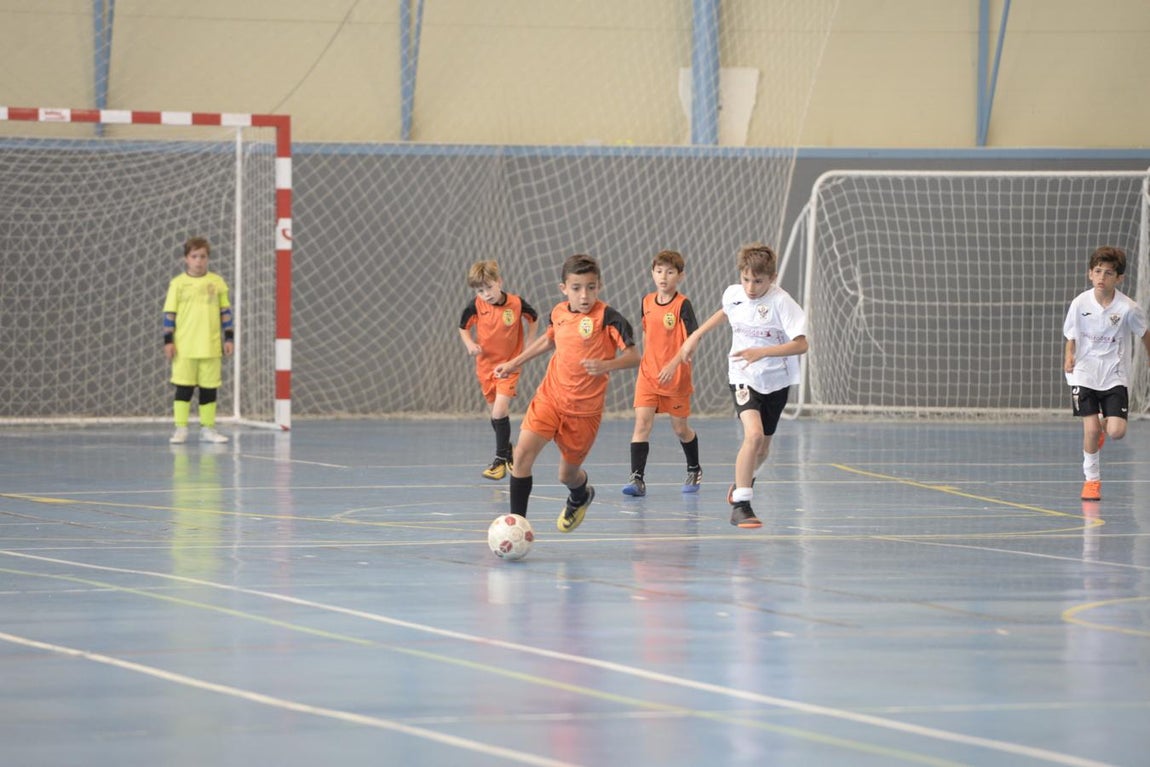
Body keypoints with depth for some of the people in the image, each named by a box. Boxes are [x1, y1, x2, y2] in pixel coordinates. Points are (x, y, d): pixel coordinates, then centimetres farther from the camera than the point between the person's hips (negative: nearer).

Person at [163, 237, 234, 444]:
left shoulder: (217, 282, 4)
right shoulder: (178, 283, -1)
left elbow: (225, 311, 10)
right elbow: (169, 313, 0)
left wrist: (229, 337, 6)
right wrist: (168, 341, -5)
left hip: (210, 347, 2)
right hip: (184, 347, -2)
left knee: (209, 388, 6)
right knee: (183, 387, -1)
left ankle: (208, 428, 15)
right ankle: (180, 429, 3)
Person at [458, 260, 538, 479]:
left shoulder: (516, 303, -15)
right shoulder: (476, 306, -12)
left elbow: (533, 317, 6)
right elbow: (463, 327, 4)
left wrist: (529, 342, -2)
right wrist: (469, 344, -14)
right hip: (485, 366, 3)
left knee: (499, 413, -15)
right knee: (495, 414, 15)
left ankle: (500, 460, -5)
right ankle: (507, 453, 34)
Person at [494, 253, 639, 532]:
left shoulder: (607, 318, -15)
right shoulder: (558, 313, 1)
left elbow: (634, 357, -15)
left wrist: (606, 365, -33)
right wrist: (513, 363, 26)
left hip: (584, 408, -3)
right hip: (549, 397, 3)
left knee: (568, 474, 11)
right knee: (523, 452, -17)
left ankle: (581, 496, 49)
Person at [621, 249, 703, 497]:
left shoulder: (682, 305, -12)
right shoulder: (647, 302, 4)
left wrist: (673, 364, -28)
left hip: (676, 377, -3)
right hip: (648, 375, 3)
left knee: (680, 428, 11)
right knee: (642, 423, -12)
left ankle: (694, 471, 36)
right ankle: (637, 478, -17)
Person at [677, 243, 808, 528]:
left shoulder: (781, 302, -20)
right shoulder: (733, 294, -6)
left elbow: (801, 344, -25)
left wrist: (762, 352, -35)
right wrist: (696, 335, 21)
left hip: (775, 380, 0)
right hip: (743, 378, 0)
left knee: (762, 446, 15)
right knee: (754, 434, -24)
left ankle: (743, 480, 49)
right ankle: (740, 505, -20)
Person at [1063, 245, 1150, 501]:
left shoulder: (1128, 309, -12)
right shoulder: (1080, 303, -9)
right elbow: (1071, 336, 4)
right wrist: (1069, 357, -15)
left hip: (1115, 376, 0)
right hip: (1084, 373, 0)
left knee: (1116, 432, -11)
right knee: (1090, 429, -9)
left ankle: (1104, 424, 28)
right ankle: (1092, 479, 11)